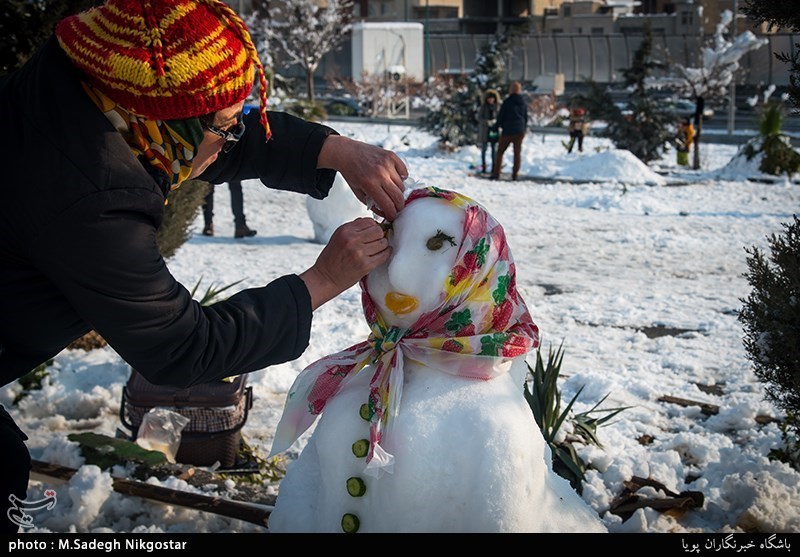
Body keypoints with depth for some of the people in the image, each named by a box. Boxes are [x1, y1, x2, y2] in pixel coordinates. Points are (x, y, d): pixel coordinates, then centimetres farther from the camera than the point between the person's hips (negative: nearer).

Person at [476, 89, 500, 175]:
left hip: (494, 130, 2)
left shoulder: (497, 106, 3)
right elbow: (479, 118, -4)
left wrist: (496, 121, -14)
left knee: (494, 149, 4)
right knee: (484, 148, 2)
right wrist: (487, 122, -19)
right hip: (485, 130, -2)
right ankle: (483, 166, 10)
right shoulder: (483, 106, -2)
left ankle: (494, 167, 10)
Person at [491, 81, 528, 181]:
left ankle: (496, 173, -1)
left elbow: (500, 116, -3)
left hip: (507, 131, -4)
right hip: (520, 131, 4)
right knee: (517, 153, 8)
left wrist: (499, 126, 13)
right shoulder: (524, 103, 6)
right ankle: (515, 174, 7)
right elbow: (526, 117, 13)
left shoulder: (507, 102, -9)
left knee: (500, 151, 5)